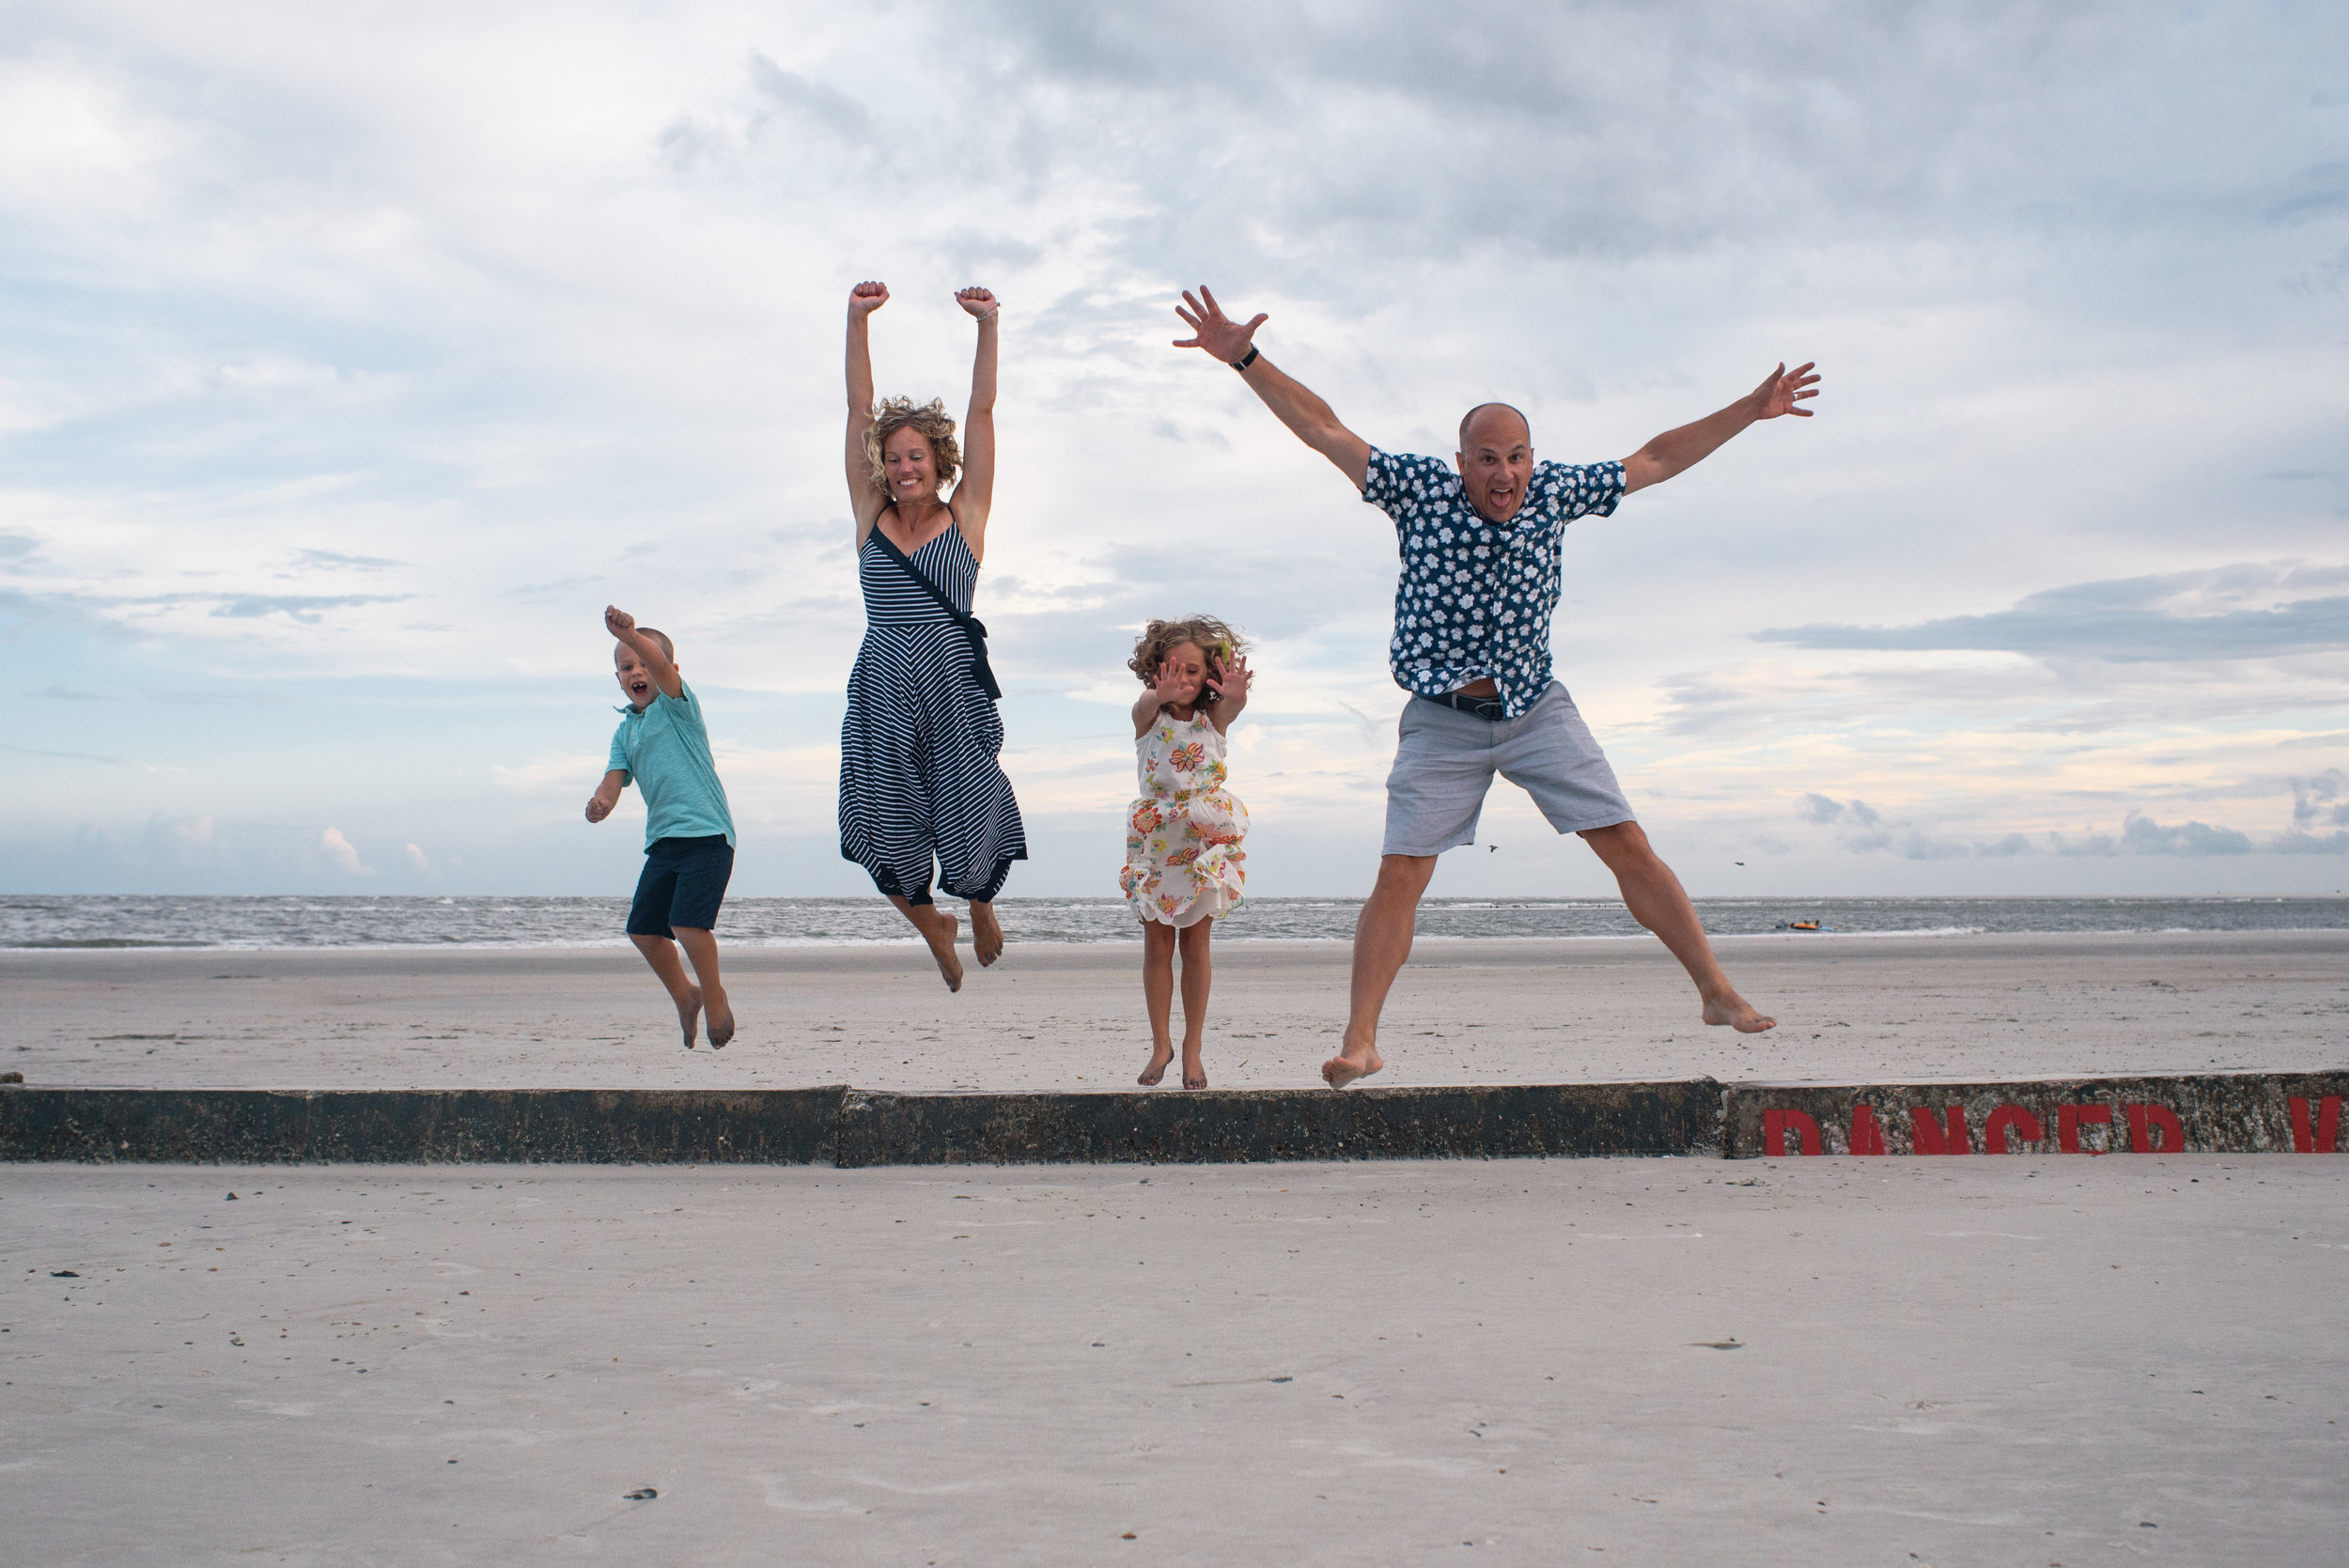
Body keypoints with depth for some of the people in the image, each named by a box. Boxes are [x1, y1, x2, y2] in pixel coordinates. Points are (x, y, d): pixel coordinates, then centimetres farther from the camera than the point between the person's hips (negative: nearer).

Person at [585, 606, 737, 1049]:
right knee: (643, 929, 6)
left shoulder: (677, 704, -1)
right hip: (662, 839, 7)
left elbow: (662, 667, -22)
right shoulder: (625, 732, 16)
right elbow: (614, 780, 6)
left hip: (706, 833, -7)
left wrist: (630, 635, -41)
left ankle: (715, 997, 5)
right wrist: (600, 801, -19)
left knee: (687, 923, -19)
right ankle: (685, 996, 30)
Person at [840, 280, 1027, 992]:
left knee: (973, 842, -3)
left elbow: (982, 412, 2)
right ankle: (931, 925, 26)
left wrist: (987, 325, -1)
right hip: (883, 692, 2)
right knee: (883, 839, -4)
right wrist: (858, 320, 4)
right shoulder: (872, 518, 10)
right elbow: (859, 408, 8)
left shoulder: (964, 519, 5)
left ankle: (980, 906, 33)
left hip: (955, 689, -2)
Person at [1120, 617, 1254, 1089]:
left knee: (1195, 946, 3)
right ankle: (1161, 1044, 16)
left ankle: (1192, 1049, 12)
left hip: (1205, 841, 0)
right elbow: (1146, 705, -30)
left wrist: (1235, 694, -53)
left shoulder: (1214, 718, -3)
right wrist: (1162, 694, -56)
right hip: (1155, 840, 0)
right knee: (1157, 945, 4)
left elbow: (1232, 703, -26)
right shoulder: (1148, 716, -5)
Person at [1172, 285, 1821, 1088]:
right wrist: (1245, 360, -19)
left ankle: (1718, 993, 7)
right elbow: (1324, 430, -11)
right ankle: (1359, 1042, 0)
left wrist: (1749, 410, 11)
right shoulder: (1421, 488, -10)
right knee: (1399, 877, -7)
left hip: (1538, 710, 2)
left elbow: (1654, 460, 10)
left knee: (1629, 847, -2)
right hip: (1443, 721, -2)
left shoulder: (1553, 491, -3)